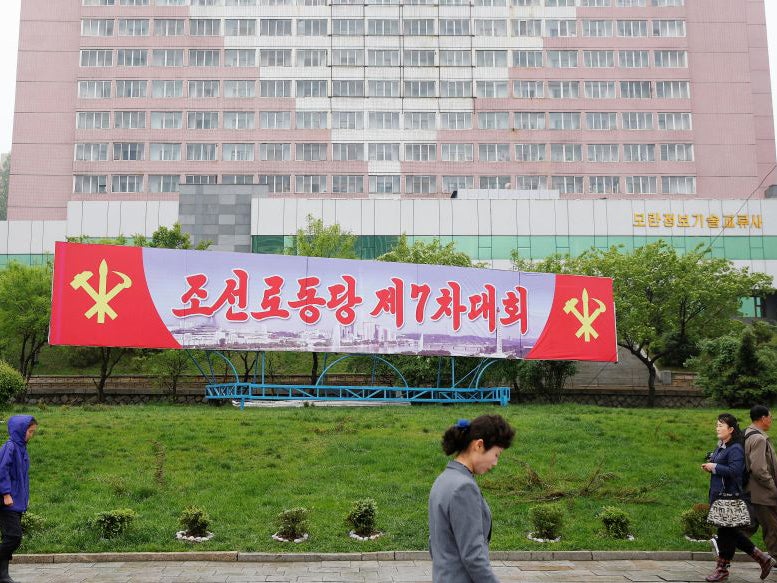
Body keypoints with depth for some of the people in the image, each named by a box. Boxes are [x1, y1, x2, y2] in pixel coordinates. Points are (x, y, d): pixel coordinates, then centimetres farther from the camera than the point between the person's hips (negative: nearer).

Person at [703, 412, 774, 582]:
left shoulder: (735, 449, -15)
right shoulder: (720, 447, 14)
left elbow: (734, 471, -26)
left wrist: (714, 467, -17)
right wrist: (709, 467, 4)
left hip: (729, 495, -10)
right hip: (717, 493, 10)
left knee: (726, 531, 1)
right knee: (730, 531, 14)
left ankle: (722, 568, 12)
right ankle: (762, 558, 26)